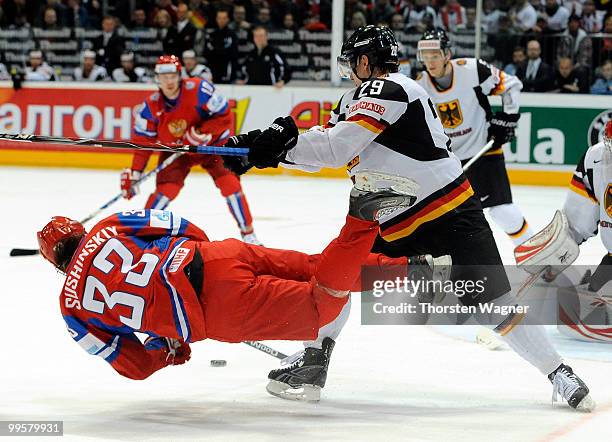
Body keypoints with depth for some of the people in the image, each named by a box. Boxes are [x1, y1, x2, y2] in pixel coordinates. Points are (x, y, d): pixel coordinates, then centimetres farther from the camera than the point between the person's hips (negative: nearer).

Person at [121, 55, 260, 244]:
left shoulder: (198, 90, -27)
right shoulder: (151, 106, -16)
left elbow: (225, 116, -20)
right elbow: (143, 142, -9)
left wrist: (203, 132, -34)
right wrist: (134, 174, -16)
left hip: (211, 143, -2)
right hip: (175, 149, 2)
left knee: (229, 183, -14)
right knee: (167, 188, -17)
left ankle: (248, 234, -3)